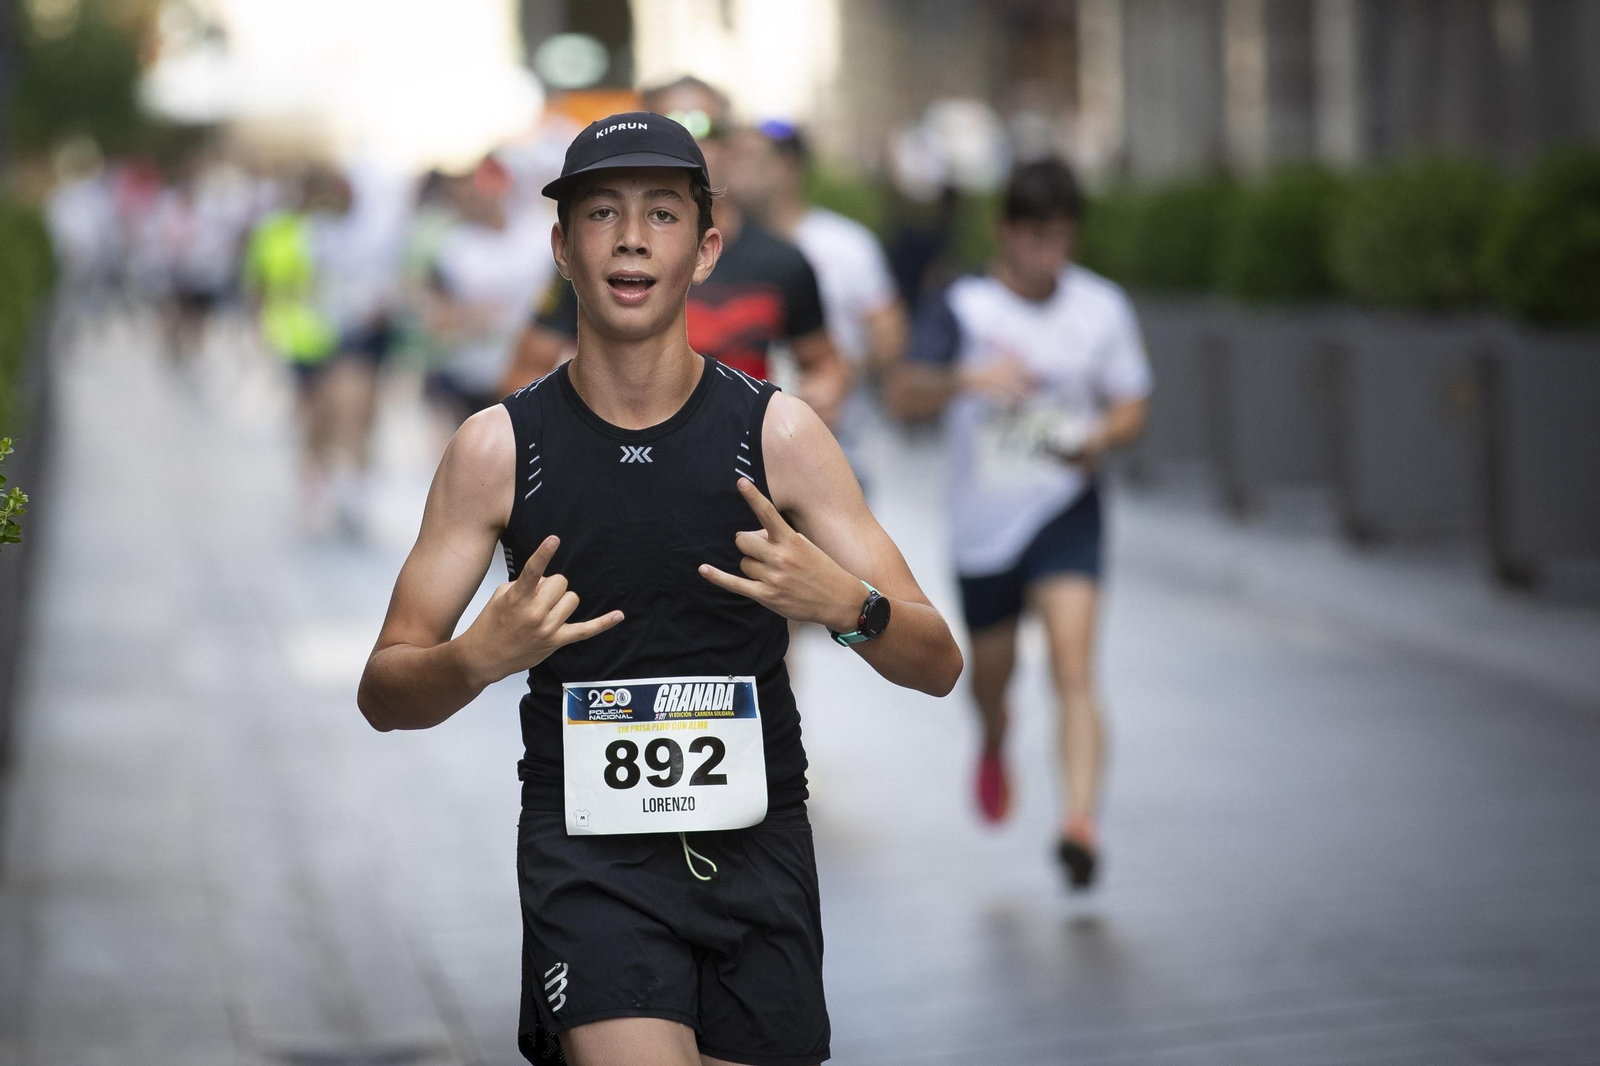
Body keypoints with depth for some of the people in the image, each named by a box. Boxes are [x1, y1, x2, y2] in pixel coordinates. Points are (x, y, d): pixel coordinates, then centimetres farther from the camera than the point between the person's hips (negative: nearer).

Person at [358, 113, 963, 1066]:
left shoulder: (778, 431, -1)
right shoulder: (498, 447, -1)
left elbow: (939, 666, 0)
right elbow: (385, 695, 1)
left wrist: (845, 605, -21)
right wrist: (480, 656, -20)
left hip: (757, 847, 2)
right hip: (586, 849, -2)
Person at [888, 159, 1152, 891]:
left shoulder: (1101, 307, 0)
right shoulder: (962, 307, -8)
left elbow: (1131, 405, 8)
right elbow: (905, 398, -18)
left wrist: (1101, 438, -14)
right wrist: (967, 379, -38)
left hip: (1066, 510, 0)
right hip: (984, 521, 0)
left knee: (1073, 665, -18)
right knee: (991, 672, 17)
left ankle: (1081, 823, -25)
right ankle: (994, 747, 52)